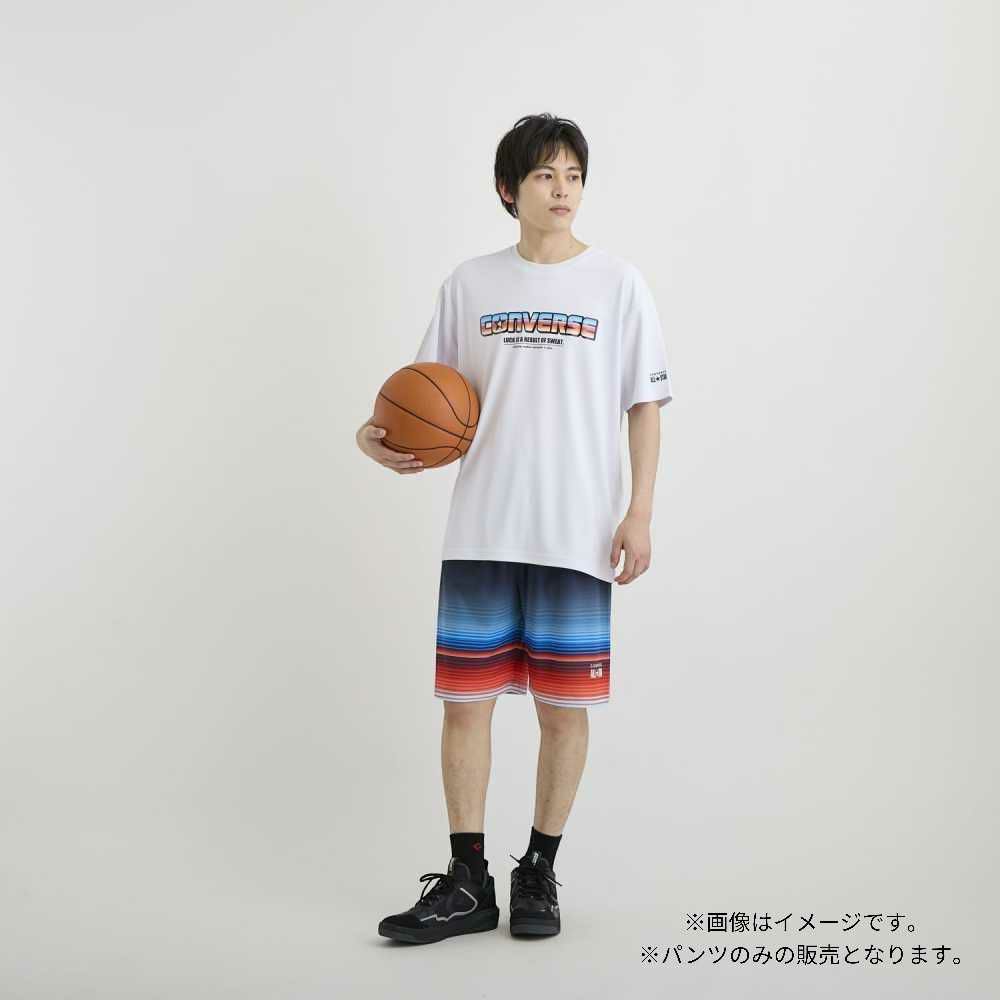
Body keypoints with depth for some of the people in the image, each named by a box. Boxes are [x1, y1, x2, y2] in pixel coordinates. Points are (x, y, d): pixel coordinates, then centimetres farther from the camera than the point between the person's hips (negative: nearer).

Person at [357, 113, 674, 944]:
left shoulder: (618, 283, 4)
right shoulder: (470, 284, 9)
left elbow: (645, 405, 3)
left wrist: (641, 512, -5)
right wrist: (381, 436, -7)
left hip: (577, 535, -2)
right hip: (480, 532, 2)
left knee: (564, 707, 4)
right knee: (465, 701, 3)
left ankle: (540, 873, 21)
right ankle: (467, 882, 16)